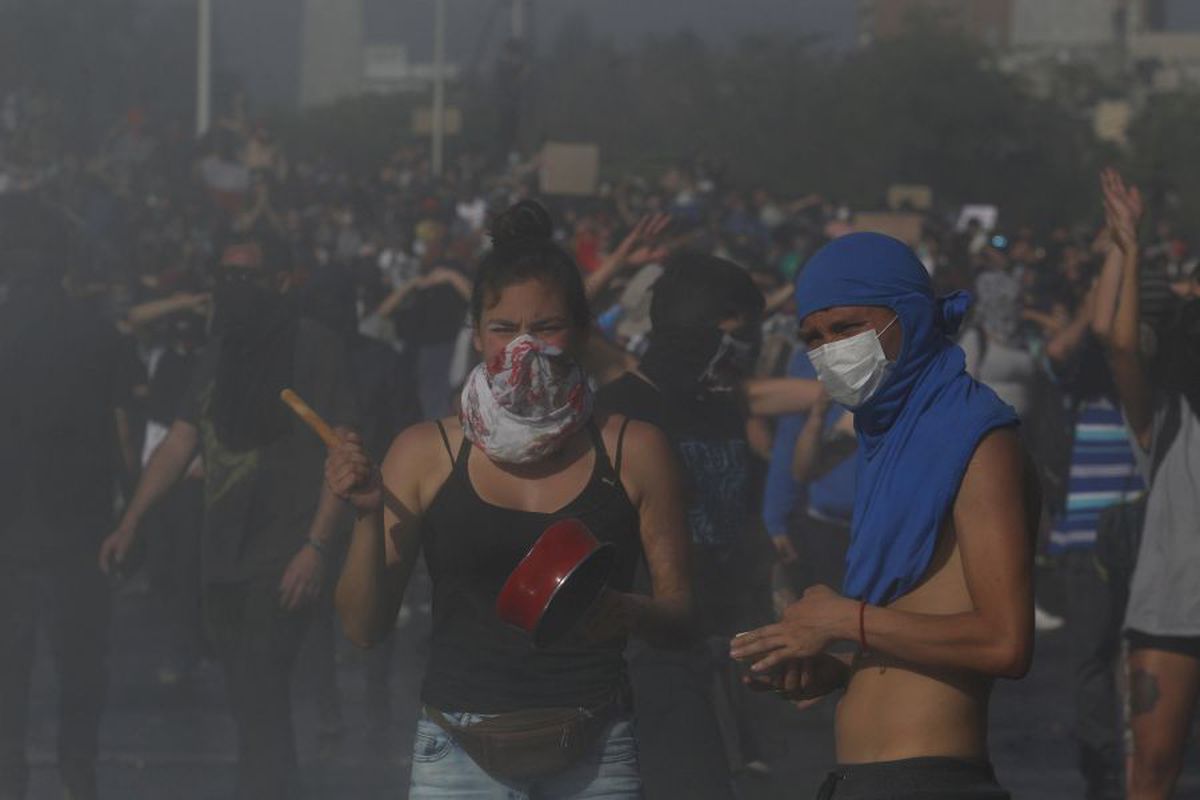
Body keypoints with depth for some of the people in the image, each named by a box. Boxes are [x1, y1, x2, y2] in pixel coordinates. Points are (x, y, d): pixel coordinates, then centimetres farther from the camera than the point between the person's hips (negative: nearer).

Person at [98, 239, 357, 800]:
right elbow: (181, 441, 12)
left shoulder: (314, 349, -5)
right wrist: (130, 522, 2)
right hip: (223, 560, 7)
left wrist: (317, 546, -18)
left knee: (260, 705, -13)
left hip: (282, 562, -7)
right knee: (252, 706, 11)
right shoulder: (220, 354, 15)